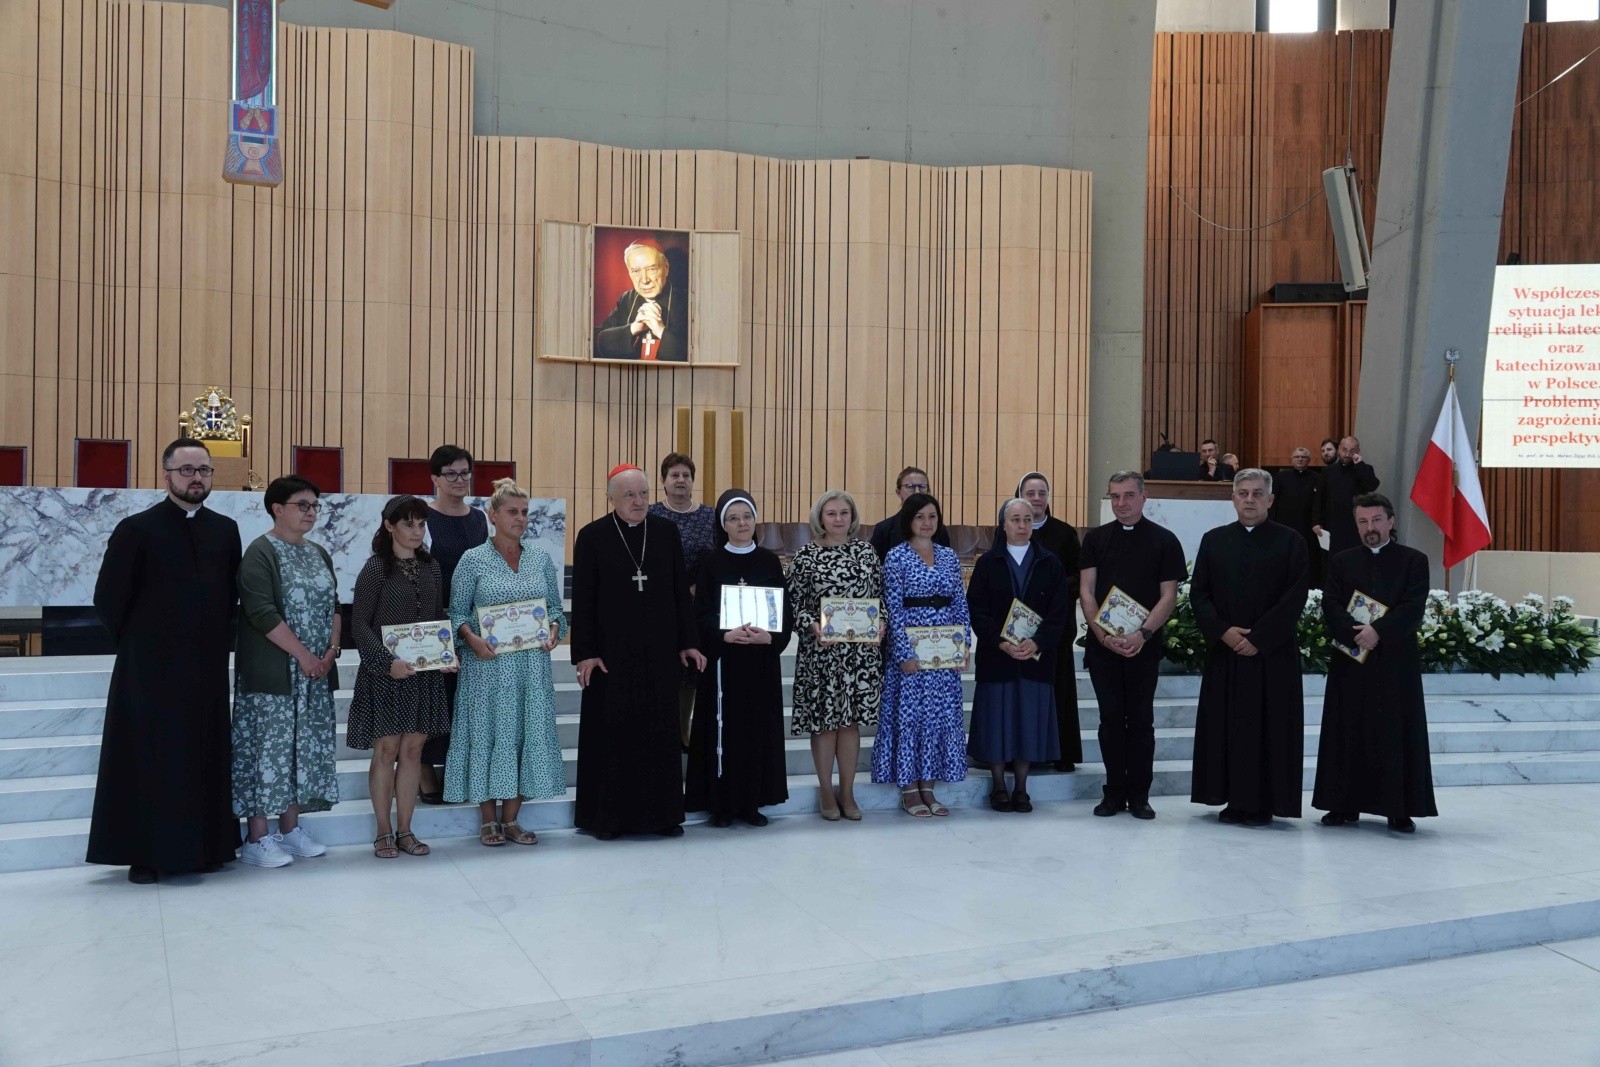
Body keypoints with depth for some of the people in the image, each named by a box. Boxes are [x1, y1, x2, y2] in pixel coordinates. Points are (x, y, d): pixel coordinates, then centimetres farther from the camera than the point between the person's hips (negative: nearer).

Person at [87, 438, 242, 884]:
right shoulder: (136, 530, -5)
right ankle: (146, 855, 9)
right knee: (150, 760, 1)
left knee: (207, 759, 8)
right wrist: (136, 646, 1)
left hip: (208, 669, 4)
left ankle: (204, 846, 17)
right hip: (151, 672, -4)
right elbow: (108, 598, -3)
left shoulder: (225, 530, 8)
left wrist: (217, 642, 9)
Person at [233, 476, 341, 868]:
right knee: (268, 747, -4)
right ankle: (257, 838, 3)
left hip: (316, 672, 7)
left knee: (306, 746, 9)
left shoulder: (319, 553, 13)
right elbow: (262, 612, -17)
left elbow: (333, 605, 15)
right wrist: (303, 655, -17)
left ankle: (290, 828, 19)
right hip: (272, 673, -7)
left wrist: (332, 650, -1)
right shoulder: (260, 553, -9)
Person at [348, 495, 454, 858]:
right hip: (385, 672, -4)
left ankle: (404, 830, 16)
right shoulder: (376, 567, -7)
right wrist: (388, 661, -22)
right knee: (386, 750, 2)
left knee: (412, 750, 7)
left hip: (425, 673, 5)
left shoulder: (431, 567, 8)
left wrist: (449, 654, -3)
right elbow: (360, 625, -10)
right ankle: (383, 833, 12)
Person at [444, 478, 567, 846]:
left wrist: (553, 631, -7)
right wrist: (472, 639, -17)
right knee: (488, 732, 0)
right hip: (488, 663, -3)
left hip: (532, 664, 3)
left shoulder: (541, 558, 8)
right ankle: (488, 820, 13)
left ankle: (511, 819, 14)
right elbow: (458, 612, 0)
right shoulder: (473, 560, -1)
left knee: (528, 731, 4)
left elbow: (555, 606, 12)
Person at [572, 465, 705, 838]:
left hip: (659, 650, 3)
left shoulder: (666, 532, 5)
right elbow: (582, 599, -3)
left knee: (660, 730, 7)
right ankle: (607, 816, 15)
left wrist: (688, 642, 4)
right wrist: (585, 653, -8)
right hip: (612, 651, -2)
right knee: (612, 730, 4)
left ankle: (661, 812, 17)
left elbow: (681, 591, 8)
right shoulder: (592, 537, -3)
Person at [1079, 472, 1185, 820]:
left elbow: (1168, 596, -2)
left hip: (1144, 645, -2)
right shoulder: (1095, 539, 8)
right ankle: (1114, 791, 13)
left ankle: (1139, 794, 11)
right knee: (1110, 719, 5)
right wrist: (1102, 634, -10)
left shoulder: (1164, 540, 2)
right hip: (1102, 644, 2)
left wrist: (1143, 634, -15)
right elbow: (1086, 590, 3)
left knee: (1141, 720, 3)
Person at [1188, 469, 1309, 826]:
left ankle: (1262, 804, 7)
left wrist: (1258, 637, -13)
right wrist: (1222, 631, -9)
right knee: (1225, 725, 4)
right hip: (1224, 650, 3)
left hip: (1273, 654, -3)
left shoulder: (1290, 542, 1)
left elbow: (1295, 598, -6)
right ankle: (1234, 800, 13)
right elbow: (1198, 593, 5)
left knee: (1268, 727, 0)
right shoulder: (1213, 540, 9)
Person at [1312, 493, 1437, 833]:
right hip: (1350, 660, 2)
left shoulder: (1413, 561, 4)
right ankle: (1345, 805, 12)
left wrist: (1378, 631, -20)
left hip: (1396, 662, -2)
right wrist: (1356, 633, -17)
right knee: (1348, 733, 4)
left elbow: (1413, 609, -7)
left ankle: (1399, 809, 6)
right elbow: (1331, 606, 0)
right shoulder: (1342, 562, 11)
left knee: (1397, 735, 0)